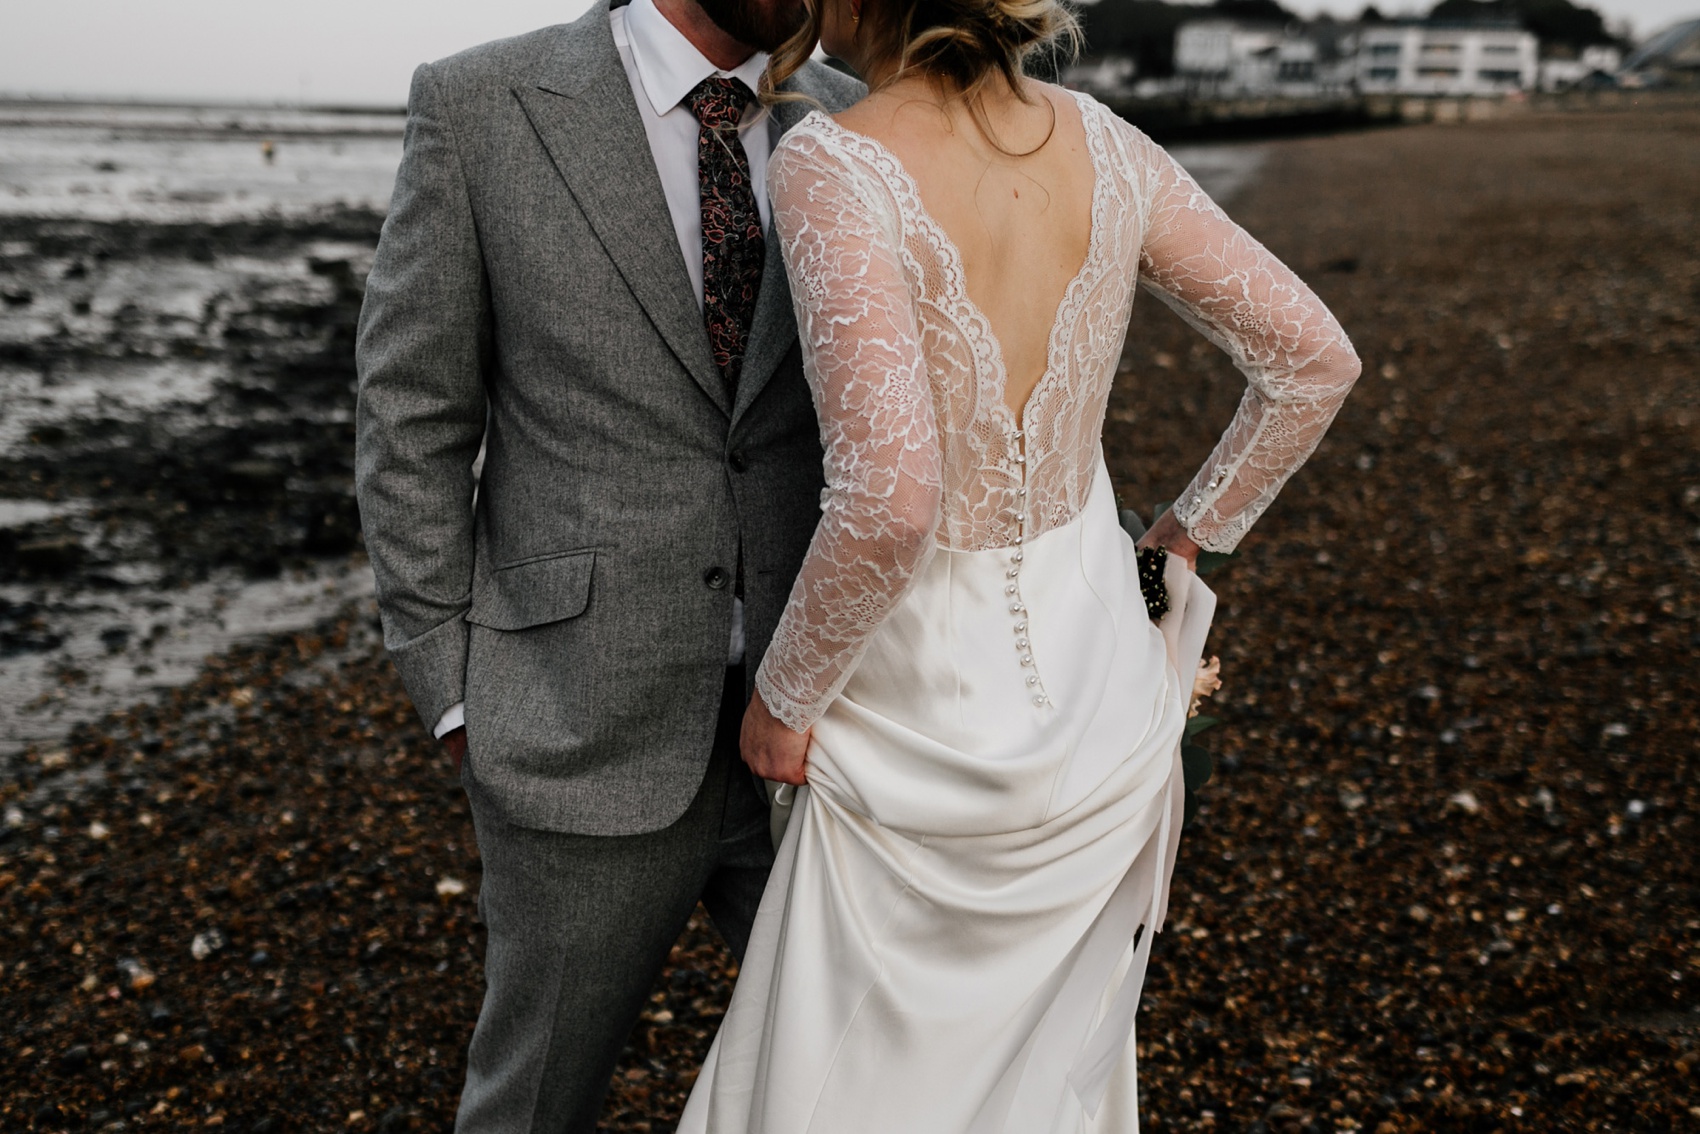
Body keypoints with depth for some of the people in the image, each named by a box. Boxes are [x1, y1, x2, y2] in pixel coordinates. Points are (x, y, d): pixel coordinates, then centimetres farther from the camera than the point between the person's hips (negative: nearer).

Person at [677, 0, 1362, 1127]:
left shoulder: (835, 167, -22)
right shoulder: (1100, 144, -3)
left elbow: (889, 500, -31)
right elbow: (1315, 357, 2)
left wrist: (783, 698, -14)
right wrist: (1188, 535, 14)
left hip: (932, 719, -5)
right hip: (1100, 688, 6)